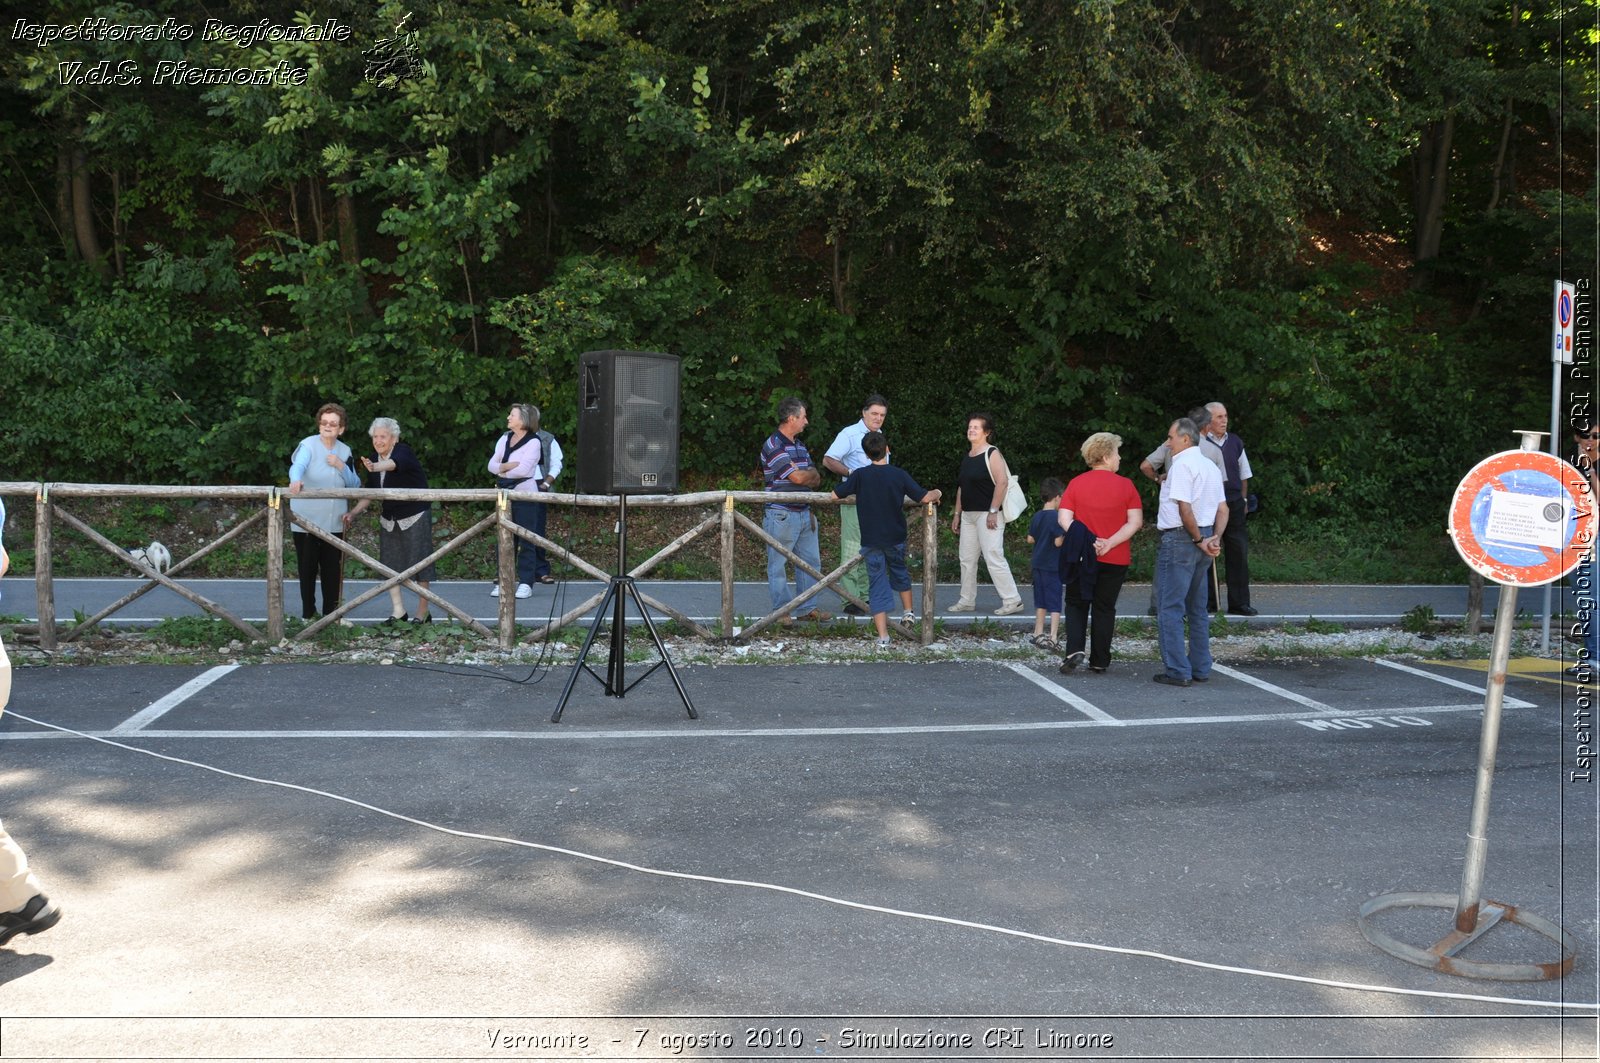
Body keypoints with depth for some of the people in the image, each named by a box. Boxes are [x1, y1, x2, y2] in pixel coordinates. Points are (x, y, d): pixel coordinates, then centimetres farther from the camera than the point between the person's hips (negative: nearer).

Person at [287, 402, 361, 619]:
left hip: (334, 522, 4)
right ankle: (308, 614, 15)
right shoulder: (308, 445, -8)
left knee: (332, 569, 8)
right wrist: (296, 481, -50)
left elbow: (355, 484, 8)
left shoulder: (345, 452, 8)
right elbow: (297, 466, -28)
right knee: (307, 568, 3)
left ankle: (331, 612, 20)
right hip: (307, 520, -4)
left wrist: (342, 466, -10)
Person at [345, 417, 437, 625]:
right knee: (389, 563, 3)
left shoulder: (404, 452, -17)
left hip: (415, 515, -6)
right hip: (389, 518, 6)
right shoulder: (374, 458, 3)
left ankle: (423, 612, 6)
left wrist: (375, 467, -63)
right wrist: (354, 512, -4)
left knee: (419, 561, -4)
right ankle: (398, 610, 12)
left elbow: (393, 464, -43)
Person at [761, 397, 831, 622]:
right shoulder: (774, 446, -13)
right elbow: (798, 478, -20)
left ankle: (808, 607, 20)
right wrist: (811, 473, 1)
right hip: (781, 516, -9)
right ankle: (780, 610, 9)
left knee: (811, 561, 11)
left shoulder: (799, 445, 15)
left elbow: (816, 480, 11)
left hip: (804, 513, 9)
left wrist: (804, 473, -11)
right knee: (778, 564, 1)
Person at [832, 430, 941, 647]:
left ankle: (883, 637, -3)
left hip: (871, 540, -1)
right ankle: (908, 612, 40)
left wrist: (856, 494, 17)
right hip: (895, 537, 1)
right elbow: (924, 497, -10)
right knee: (899, 572, 29)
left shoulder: (860, 475, -9)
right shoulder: (899, 474, -8)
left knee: (877, 584, 2)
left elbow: (835, 495, -3)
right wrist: (937, 494, 13)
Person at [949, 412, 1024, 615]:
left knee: (994, 558, -10)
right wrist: (957, 513, 17)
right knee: (967, 559, 11)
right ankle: (967, 601, 19)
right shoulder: (967, 457, 16)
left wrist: (993, 512, -22)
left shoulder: (992, 454, -10)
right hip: (968, 515, 9)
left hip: (987, 514, -9)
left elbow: (1002, 482, -19)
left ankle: (1012, 601, -3)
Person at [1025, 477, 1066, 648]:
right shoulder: (1056, 517, -16)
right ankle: (1052, 638, -4)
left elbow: (1030, 539, 8)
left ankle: (1038, 634, 23)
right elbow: (1058, 542, -19)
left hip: (1038, 564, 6)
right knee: (1055, 603, -1)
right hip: (1053, 566, -6)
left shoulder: (1036, 516, 4)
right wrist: (1065, 537, -1)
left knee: (1040, 602, 16)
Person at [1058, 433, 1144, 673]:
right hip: (1116, 559, 0)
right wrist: (1110, 543, -14)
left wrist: (1083, 541, -15)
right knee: (1104, 608, 10)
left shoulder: (1076, 483, -1)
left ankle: (1074, 649, -6)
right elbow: (1136, 521, -10)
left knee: (1076, 604, 13)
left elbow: (1064, 518, -10)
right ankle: (1099, 661, 13)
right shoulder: (1126, 485, -3)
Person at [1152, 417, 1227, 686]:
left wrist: (1199, 539, -11)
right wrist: (1215, 538, 1)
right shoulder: (1211, 466, 16)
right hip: (1200, 543, 9)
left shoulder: (1182, 464, -12)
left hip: (1180, 538, -9)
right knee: (1197, 608, 15)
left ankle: (1178, 671, -6)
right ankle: (1201, 669, 19)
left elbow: (1184, 508, -20)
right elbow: (1223, 510, 13)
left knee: (1170, 607, -4)